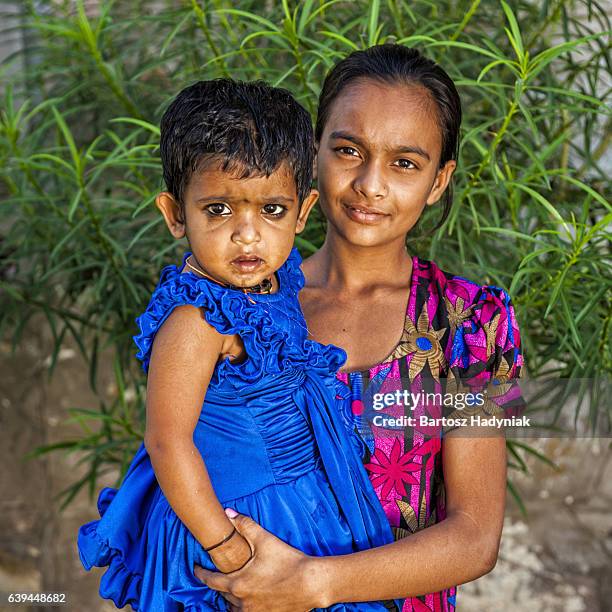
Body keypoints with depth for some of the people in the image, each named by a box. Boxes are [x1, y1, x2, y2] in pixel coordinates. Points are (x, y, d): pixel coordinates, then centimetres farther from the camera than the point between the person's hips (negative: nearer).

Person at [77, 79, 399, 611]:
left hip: (297, 496, 8)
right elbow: (167, 442, -27)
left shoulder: (275, 278, -5)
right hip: (230, 515, -8)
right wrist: (230, 551, -24)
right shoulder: (195, 322, -29)